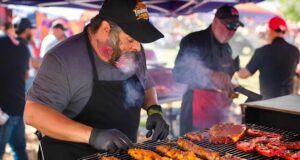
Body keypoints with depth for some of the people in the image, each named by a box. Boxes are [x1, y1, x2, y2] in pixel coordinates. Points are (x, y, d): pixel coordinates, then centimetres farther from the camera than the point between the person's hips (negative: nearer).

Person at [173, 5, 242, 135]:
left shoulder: (227, 48, 15)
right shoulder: (193, 41, -7)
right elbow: (178, 74, -20)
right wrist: (211, 76, -32)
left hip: (219, 113, 6)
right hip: (197, 112, -6)